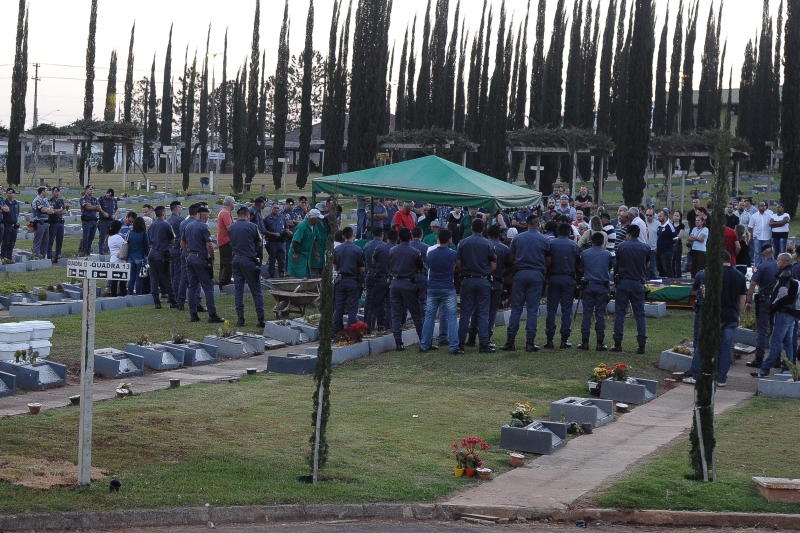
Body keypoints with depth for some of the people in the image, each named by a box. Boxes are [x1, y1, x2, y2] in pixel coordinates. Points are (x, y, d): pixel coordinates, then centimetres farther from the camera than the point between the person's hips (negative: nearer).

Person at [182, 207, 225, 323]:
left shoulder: (188, 227, 11)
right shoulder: (204, 227, -12)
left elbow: (182, 243, 18)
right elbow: (209, 245, -18)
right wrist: (212, 258, -6)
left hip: (190, 258, 7)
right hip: (201, 259, -7)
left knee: (192, 287, 10)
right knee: (208, 287, -4)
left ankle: (193, 315, 10)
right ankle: (212, 315, -7)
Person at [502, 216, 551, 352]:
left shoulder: (517, 238, 3)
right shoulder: (544, 240, 0)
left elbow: (511, 258, 8)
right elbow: (548, 261, 3)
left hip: (520, 273, 1)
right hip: (537, 275, -1)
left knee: (516, 308, 5)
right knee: (533, 309, 2)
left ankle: (510, 341, 1)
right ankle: (530, 342, -2)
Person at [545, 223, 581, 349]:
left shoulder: (550, 244, -1)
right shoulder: (574, 245, 1)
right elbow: (578, 264, 4)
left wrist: (547, 276, 11)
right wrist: (578, 279, 16)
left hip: (553, 278, 0)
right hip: (568, 279, 0)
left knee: (551, 309, 3)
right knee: (566, 310, 3)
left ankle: (549, 339, -1)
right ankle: (565, 339, 0)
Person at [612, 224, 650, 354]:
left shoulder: (622, 246, -1)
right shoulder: (645, 248, 2)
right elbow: (647, 265, 14)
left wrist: (616, 273, 33)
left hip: (623, 282, -1)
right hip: (638, 283, 1)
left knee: (619, 313, 4)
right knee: (640, 315, 3)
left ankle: (618, 344, 1)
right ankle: (641, 345, -2)